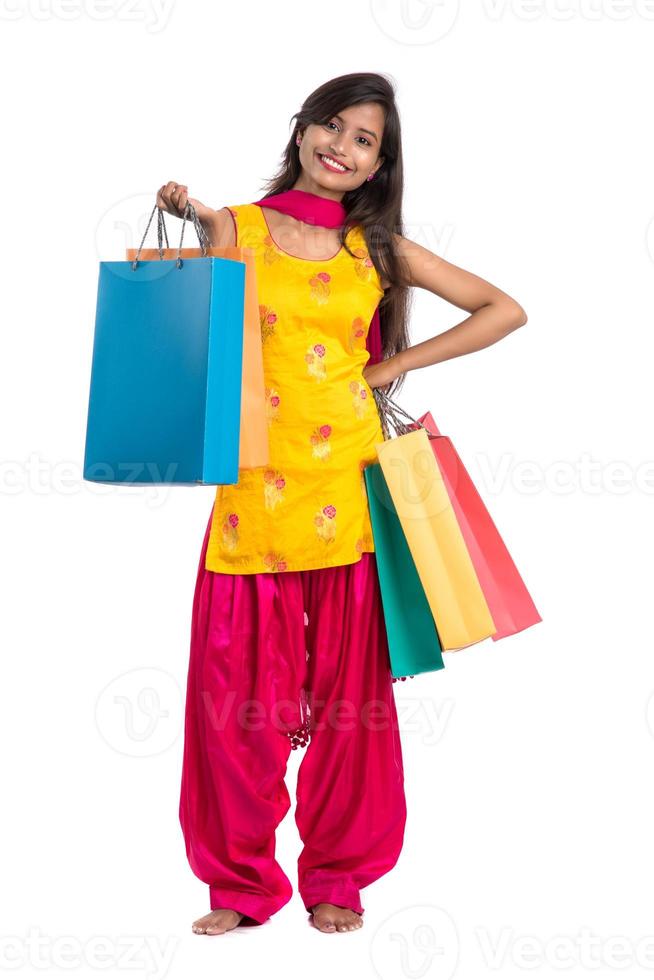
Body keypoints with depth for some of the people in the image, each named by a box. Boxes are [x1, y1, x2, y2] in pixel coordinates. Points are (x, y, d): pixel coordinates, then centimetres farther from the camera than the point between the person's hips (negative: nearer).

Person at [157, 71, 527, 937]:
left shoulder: (379, 249, 9)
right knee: (241, 688, 2)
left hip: (350, 494, 1)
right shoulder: (235, 228, 6)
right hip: (255, 490, -1)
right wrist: (187, 228, -10)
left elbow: (505, 311, 11)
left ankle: (338, 874, 23)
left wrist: (399, 365, 4)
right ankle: (242, 881, 19)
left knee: (348, 689, 7)